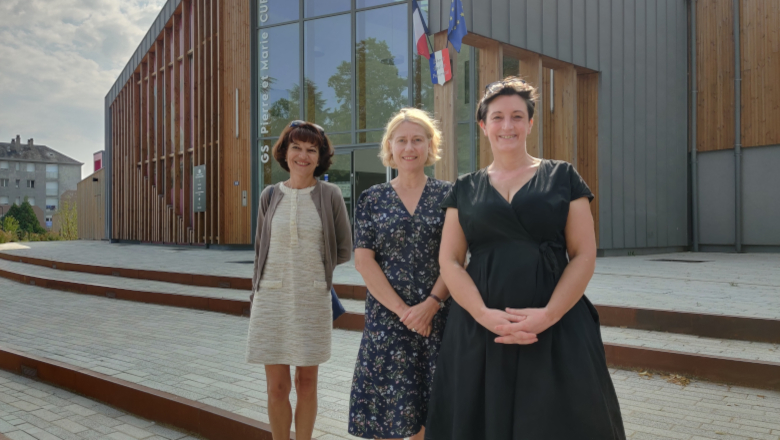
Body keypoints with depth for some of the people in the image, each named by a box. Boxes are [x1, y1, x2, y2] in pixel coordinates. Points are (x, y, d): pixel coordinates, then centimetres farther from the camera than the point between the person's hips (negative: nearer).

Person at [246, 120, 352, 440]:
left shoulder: (330, 195, -3)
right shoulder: (270, 196, 4)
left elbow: (343, 251, 3)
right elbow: (260, 249, 12)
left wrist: (313, 266, 1)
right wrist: (258, 288, 9)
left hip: (312, 300, -1)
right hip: (271, 298, 1)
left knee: (306, 383, 10)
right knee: (276, 387, 5)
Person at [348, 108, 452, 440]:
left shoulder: (447, 195, 4)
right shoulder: (372, 199, 4)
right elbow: (364, 260, -2)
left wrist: (430, 305, -14)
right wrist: (401, 309, -12)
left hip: (439, 313, 0)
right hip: (387, 316, 0)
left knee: (431, 406, 6)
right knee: (389, 402, 3)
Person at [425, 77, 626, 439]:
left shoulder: (562, 177, 5)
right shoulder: (465, 189, 9)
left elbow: (584, 256, -1)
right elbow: (449, 261, 2)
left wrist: (547, 315, -14)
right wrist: (485, 315, -13)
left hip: (558, 331, -1)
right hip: (479, 332, 2)